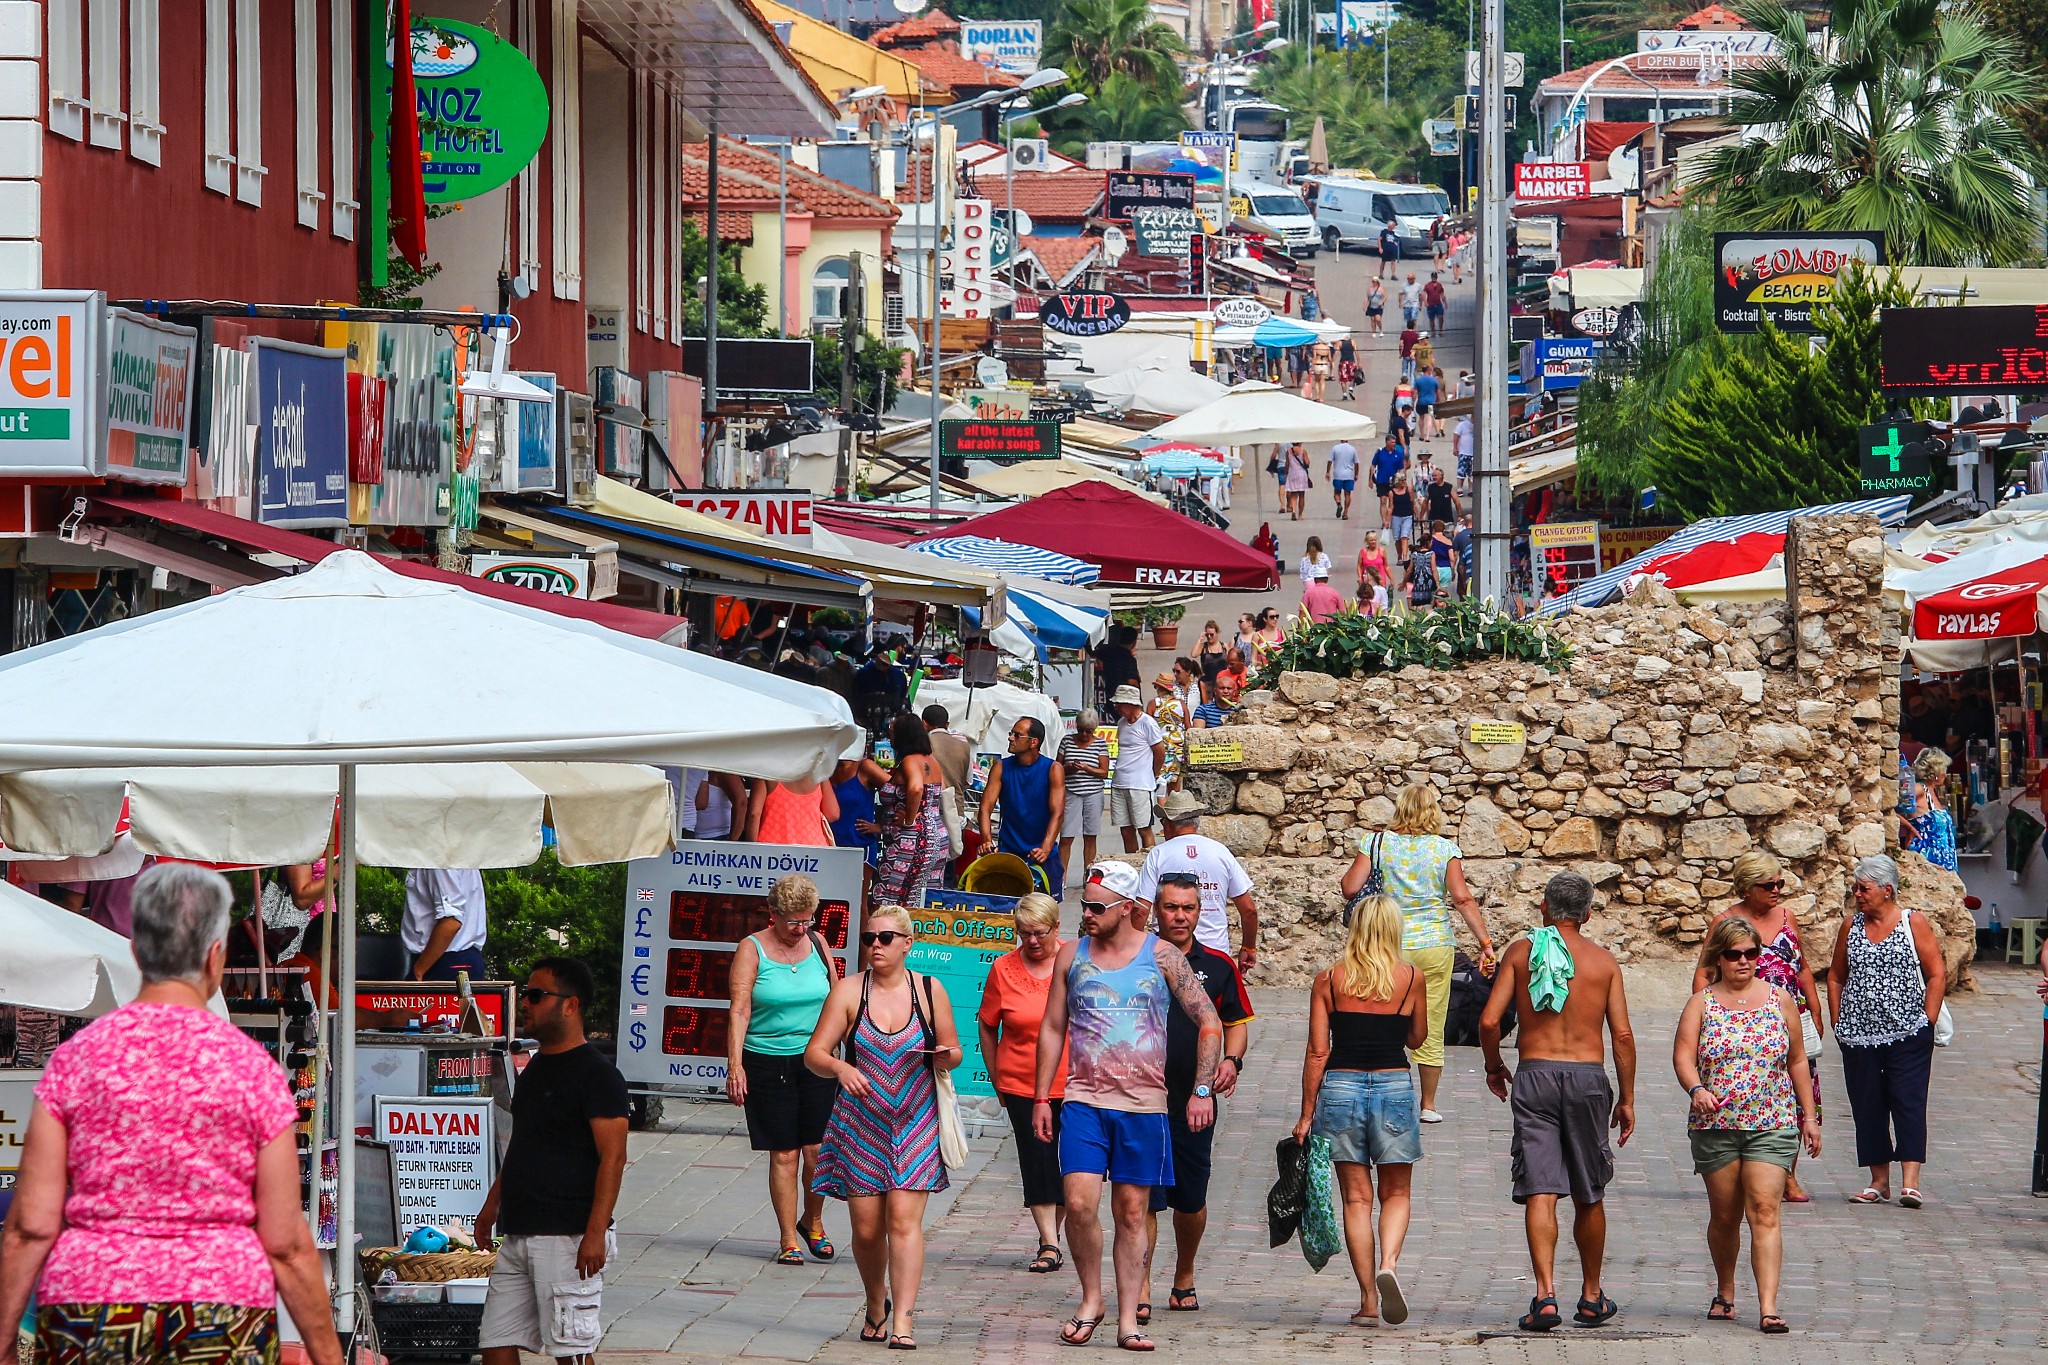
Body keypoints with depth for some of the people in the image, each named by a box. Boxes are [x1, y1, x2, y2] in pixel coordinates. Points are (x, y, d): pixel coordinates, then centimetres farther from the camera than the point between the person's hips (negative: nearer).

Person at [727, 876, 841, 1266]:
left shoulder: (816, 943, 7)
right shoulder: (751, 949, -4)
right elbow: (739, 1010, -10)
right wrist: (735, 1065, -18)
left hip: (815, 1060, 3)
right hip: (768, 1064, -3)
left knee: (817, 1150, -2)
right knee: (784, 1155, 0)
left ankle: (812, 1222, 23)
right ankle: (789, 1241, 9)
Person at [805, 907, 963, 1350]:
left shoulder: (930, 991, 3)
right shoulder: (848, 991, 0)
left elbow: (952, 1051, 11)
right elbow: (814, 1053, -3)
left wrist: (945, 1056, -13)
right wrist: (840, 1067, -25)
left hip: (915, 1123, -1)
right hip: (860, 1124, 1)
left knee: (904, 1218, -13)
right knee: (866, 1227, 3)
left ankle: (902, 1319, -13)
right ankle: (877, 1304, 29)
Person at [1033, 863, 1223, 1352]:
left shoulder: (1160, 956, 0)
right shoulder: (1072, 955, 8)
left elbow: (1209, 1023, 3)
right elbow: (1052, 1028, 15)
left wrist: (1202, 1090, -4)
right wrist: (1041, 1097, 10)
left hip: (1143, 1105, -1)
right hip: (1084, 1101, 1)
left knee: (1131, 1212, 2)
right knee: (1079, 1203, -13)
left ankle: (1128, 1320, 8)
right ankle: (1090, 1300, 6)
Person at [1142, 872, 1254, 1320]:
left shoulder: (1218, 966, 6)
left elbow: (1237, 1022, 15)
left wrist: (1232, 1060, -4)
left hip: (1196, 1101, 2)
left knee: (1191, 1200, 11)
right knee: (1145, 1199, -7)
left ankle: (1184, 1279, 31)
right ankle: (1141, 1291, -3)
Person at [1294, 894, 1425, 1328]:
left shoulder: (1328, 979, 0)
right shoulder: (1411, 979, 1)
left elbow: (1317, 1052, -1)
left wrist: (1307, 1114, 3)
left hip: (1340, 1086, 0)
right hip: (1394, 1086, 0)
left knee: (1356, 1197, 6)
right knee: (1395, 1193, 12)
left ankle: (1368, 1300, 3)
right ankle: (1388, 1264, -16)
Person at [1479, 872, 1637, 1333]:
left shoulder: (1522, 951, 3)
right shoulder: (1603, 960, 5)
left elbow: (1489, 1020, -4)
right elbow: (1622, 1034, 0)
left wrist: (1493, 1066, 14)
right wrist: (1627, 1098, 8)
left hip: (1535, 1074, -1)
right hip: (1588, 1076, 1)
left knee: (1540, 1192, -5)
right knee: (1589, 1196, 13)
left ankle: (1545, 1294, -18)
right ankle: (1591, 1298, 23)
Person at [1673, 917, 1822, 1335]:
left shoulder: (1779, 1000, 8)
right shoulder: (1702, 1003, 4)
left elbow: (1797, 1061, 14)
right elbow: (1683, 1055, -8)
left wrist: (1809, 1116, 12)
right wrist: (1696, 1089, -28)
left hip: (1772, 1124, -1)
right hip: (1715, 1125, 1)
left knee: (1764, 1211, -12)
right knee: (1724, 1215, 9)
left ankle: (1768, 1308, -18)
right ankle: (1725, 1294, 29)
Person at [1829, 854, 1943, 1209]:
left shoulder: (1914, 923, 1)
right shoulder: (1851, 927, 11)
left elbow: (1937, 975, 0)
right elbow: (1836, 978, 18)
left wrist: (1927, 1022, -6)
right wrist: (1838, 1021, 9)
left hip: (1907, 1035, -4)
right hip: (1858, 1035, 4)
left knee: (1908, 1102, -11)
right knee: (1867, 1108, 5)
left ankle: (1910, 1182, -17)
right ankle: (1879, 1181, 13)